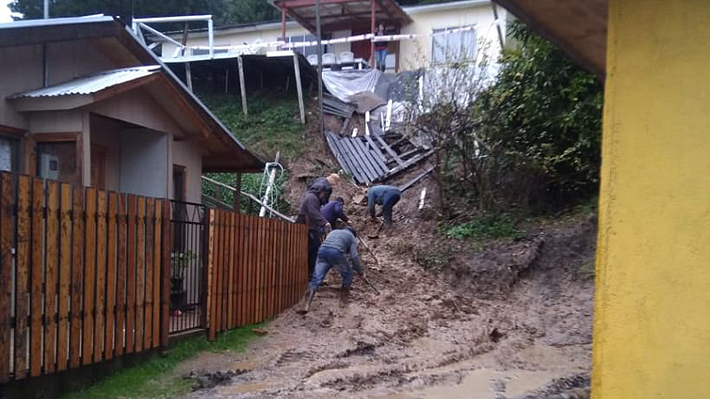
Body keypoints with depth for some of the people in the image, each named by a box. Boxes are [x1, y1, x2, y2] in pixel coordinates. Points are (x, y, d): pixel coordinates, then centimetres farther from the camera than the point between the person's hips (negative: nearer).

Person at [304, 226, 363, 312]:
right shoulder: (351, 237, 22)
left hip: (322, 250, 4)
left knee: (317, 277, -2)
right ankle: (343, 301, 23)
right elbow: (354, 256, 12)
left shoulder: (333, 232, 37)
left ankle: (307, 305, -17)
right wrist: (360, 271, 19)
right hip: (336, 252, -4)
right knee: (348, 275, 20)